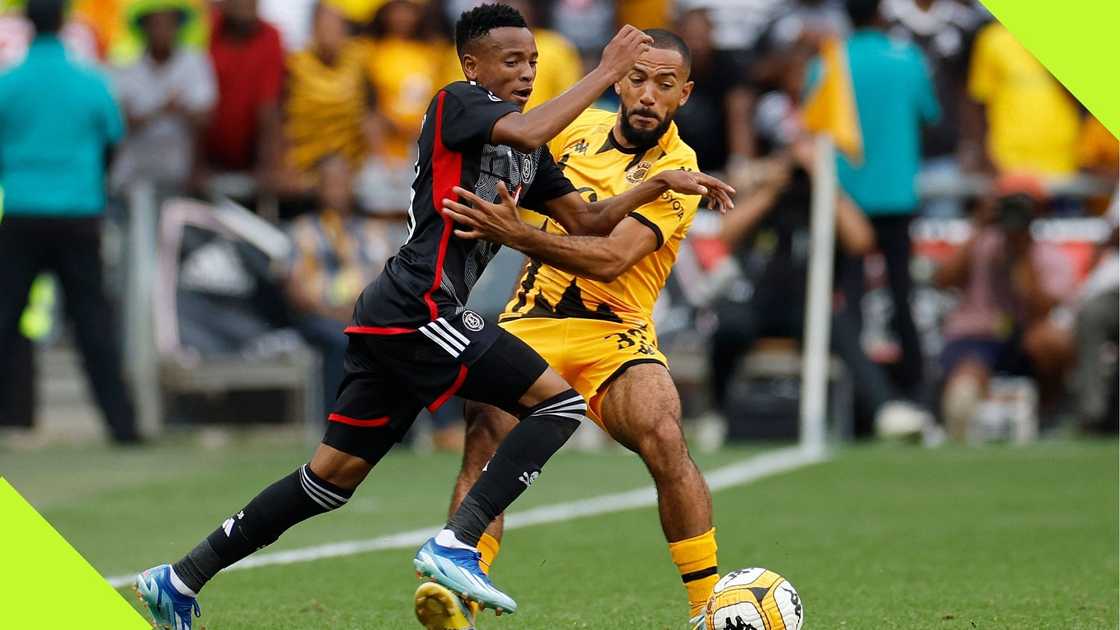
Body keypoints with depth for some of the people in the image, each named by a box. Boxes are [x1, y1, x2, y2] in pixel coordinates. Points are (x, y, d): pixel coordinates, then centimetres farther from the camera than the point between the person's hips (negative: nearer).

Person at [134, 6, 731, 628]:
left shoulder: (527, 155, 21)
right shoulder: (457, 103, -5)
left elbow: (587, 219, 25)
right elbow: (529, 133, -24)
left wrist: (658, 184, 13)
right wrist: (605, 74, -16)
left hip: (390, 318, 10)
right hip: (419, 307, -10)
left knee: (335, 474, 12)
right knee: (559, 402, -12)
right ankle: (456, 546, -19)